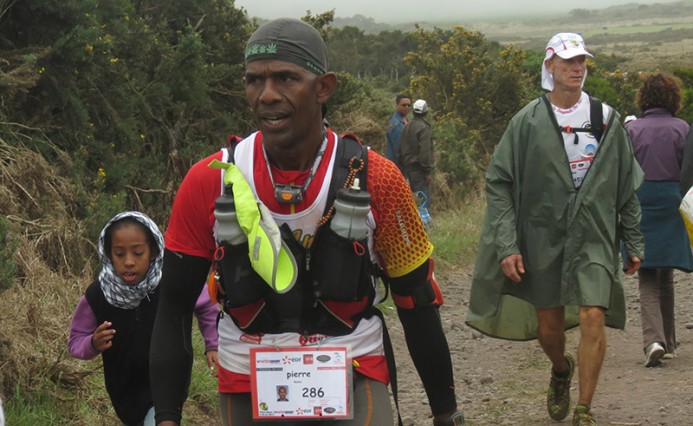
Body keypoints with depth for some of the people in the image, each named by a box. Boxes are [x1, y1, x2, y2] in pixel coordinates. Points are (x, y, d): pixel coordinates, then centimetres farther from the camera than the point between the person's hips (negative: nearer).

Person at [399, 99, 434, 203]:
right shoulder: (424, 128, -14)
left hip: (408, 167, 9)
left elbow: (401, 149, 17)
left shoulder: (406, 127, 12)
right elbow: (425, 152, -19)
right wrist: (428, 171, -16)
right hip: (419, 169, -9)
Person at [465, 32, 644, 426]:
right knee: (548, 329, 9)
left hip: (595, 238, 0)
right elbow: (499, 184, -2)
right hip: (543, 238, 0)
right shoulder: (528, 121, -1)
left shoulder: (607, 120, 5)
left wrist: (634, 242, 12)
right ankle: (562, 369, 44)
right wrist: (507, 245, -10)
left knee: (593, 317, -16)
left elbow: (627, 186, 12)